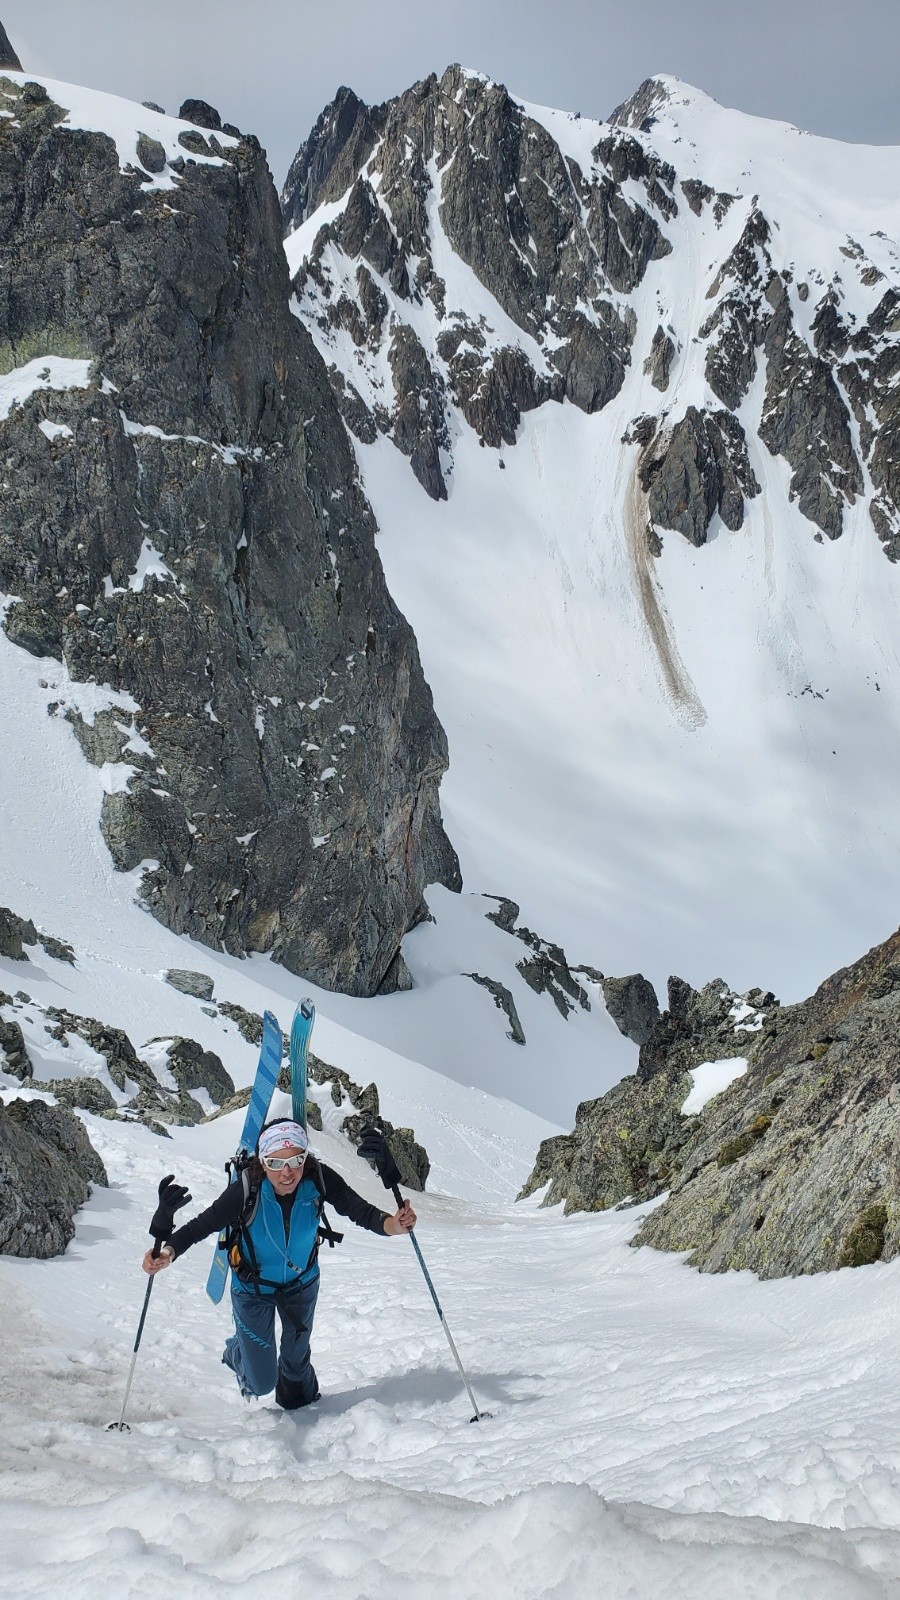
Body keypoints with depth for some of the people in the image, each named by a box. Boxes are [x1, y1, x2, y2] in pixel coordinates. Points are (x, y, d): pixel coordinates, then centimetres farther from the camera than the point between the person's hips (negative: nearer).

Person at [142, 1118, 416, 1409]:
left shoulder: (319, 1180, -30)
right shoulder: (246, 1191, -36)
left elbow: (360, 1210, -30)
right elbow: (201, 1225, -32)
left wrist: (391, 1224, -51)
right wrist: (169, 1251, -51)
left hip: (301, 1284, 2)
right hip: (253, 1288, -2)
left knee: (297, 1357, 26)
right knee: (262, 1383, 9)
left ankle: (299, 1407, 63)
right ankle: (236, 1352, 45)